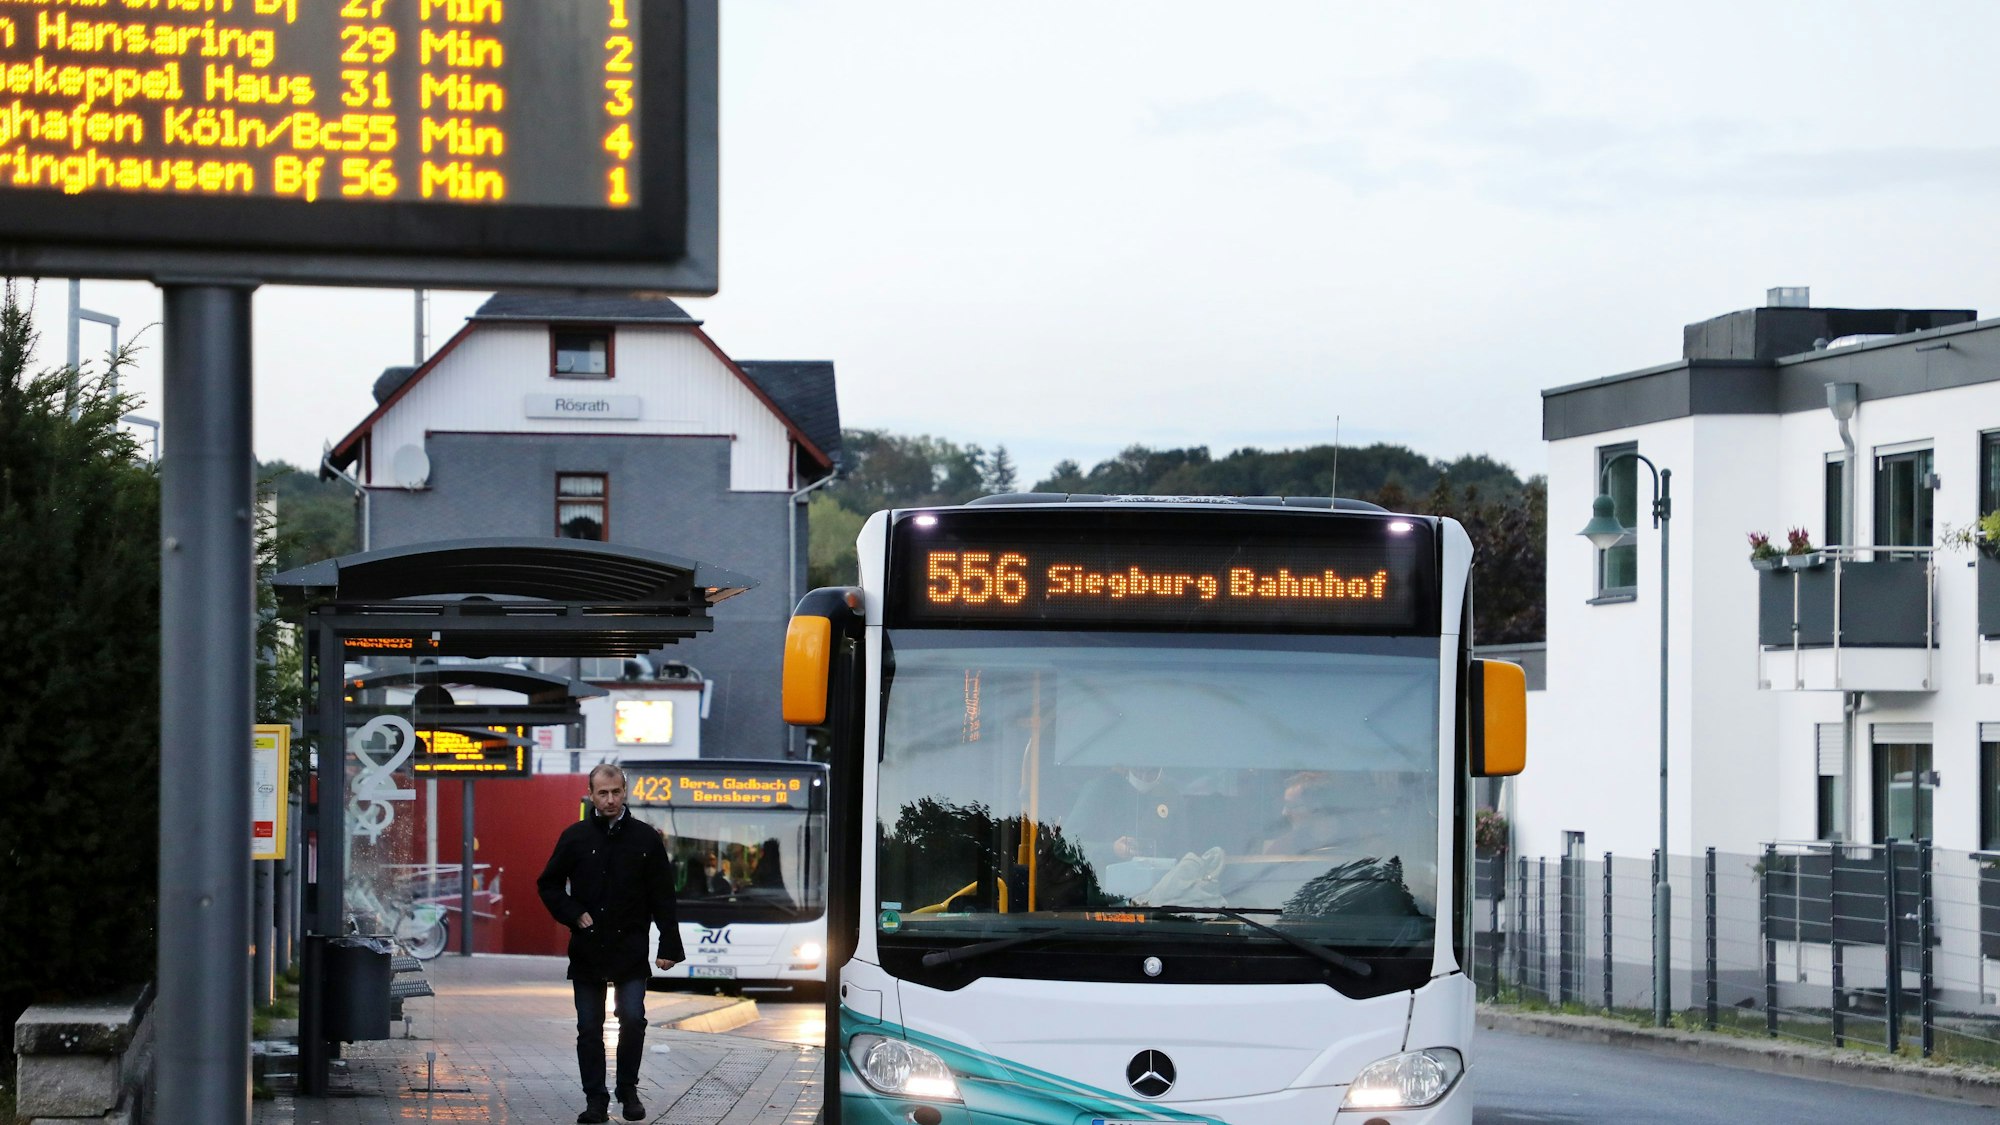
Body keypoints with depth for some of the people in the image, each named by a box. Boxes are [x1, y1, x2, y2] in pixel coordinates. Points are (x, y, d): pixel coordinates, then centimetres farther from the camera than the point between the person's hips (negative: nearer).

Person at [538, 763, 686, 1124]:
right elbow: (548, 885, 11)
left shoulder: (645, 838, 2)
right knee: (589, 1027, 3)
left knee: (633, 1019, -9)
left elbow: (663, 897, 3)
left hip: (630, 947, -1)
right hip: (587, 948, 1)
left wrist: (669, 946, -2)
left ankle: (628, 1091, 10)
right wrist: (574, 915, -3)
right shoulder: (575, 837, 3)